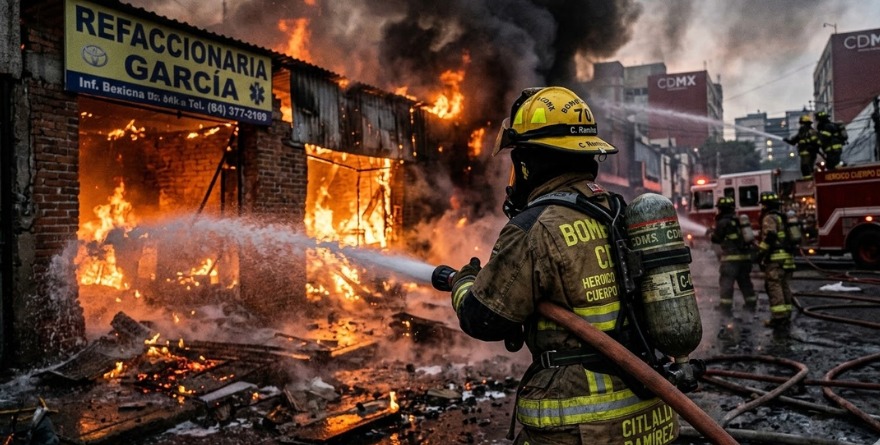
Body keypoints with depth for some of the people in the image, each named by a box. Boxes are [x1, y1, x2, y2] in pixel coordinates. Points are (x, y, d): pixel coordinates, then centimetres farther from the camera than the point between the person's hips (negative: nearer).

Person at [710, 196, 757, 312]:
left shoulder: (723, 222, -11)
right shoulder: (740, 220, 14)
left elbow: (716, 238, -2)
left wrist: (711, 234, 18)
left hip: (731, 256, -8)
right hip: (745, 255, 8)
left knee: (726, 280, -2)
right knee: (744, 280, 16)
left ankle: (726, 304, -4)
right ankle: (751, 302, 20)